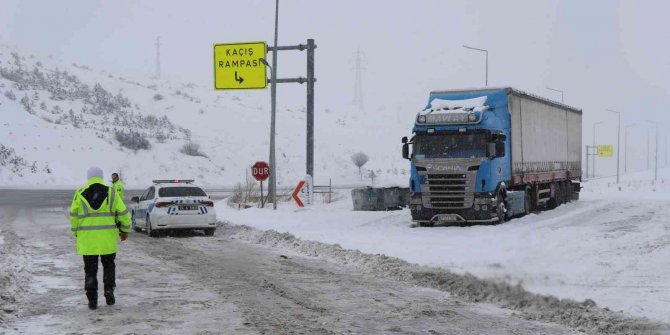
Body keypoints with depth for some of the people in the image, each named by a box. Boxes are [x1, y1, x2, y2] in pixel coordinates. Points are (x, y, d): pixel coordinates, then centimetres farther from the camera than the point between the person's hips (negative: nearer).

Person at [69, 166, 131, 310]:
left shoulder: (80, 194, 1)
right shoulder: (111, 193, 1)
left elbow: (74, 216, 2)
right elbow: (123, 213, 1)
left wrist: (76, 233, 14)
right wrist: (125, 230, 14)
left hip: (87, 239, 0)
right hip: (107, 238, 0)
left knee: (90, 269, 7)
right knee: (108, 265, 18)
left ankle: (92, 300, 3)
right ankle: (109, 289, -1)